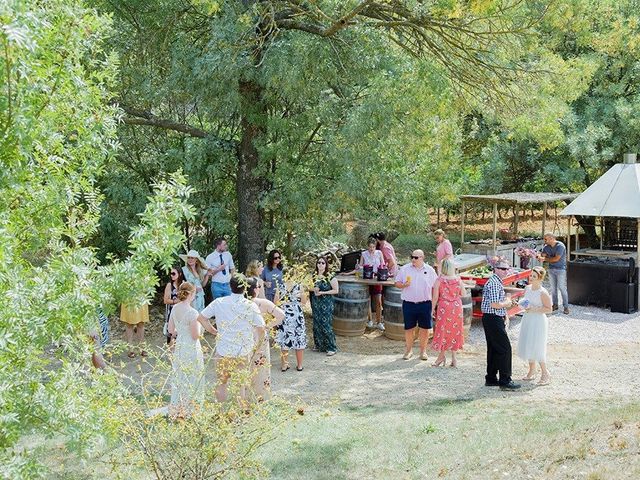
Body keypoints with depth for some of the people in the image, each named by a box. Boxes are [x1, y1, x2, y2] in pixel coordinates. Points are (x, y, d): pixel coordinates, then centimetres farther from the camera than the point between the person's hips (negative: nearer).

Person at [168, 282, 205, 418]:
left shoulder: (175, 308, -1)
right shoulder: (192, 312, -23)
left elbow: (171, 329, 8)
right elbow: (196, 336, -20)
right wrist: (198, 325, -2)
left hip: (178, 346, 7)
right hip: (191, 348, -7)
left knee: (179, 377, 19)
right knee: (190, 378, 9)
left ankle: (176, 408, 29)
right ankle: (186, 409, 18)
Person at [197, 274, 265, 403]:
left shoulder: (219, 303, -7)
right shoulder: (251, 306, -11)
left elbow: (201, 317, 0)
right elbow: (261, 329, -11)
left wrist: (213, 330, 10)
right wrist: (256, 342, 7)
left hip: (223, 350, 1)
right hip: (243, 352, -1)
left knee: (222, 383, 16)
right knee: (241, 384, 13)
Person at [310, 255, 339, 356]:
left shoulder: (330, 277, -10)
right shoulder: (314, 276, 7)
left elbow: (335, 290, -10)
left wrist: (322, 292, -16)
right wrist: (313, 289, -5)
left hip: (326, 304, -6)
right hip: (316, 303, 6)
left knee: (326, 325, -8)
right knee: (317, 324, 9)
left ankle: (331, 347, -1)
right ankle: (319, 345, 22)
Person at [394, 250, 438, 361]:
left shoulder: (430, 270, 3)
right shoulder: (404, 269, 3)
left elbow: (435, 287, 8)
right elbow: (397, 283, 6)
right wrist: (404, 285, -14)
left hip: (425, 304, 0)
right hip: (409, 304, 0)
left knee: (424, 328, 5)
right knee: (409, 328, 6)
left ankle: (423, 350, 18)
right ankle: (409, 350, 21)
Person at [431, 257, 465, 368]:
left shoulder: (439, 280, -11)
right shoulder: (458, 279, -5)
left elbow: (435, 297, -9)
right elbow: (463, 293, 4)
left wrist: (433, 308, 2)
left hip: (444, 307, -3)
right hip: (456, 307, 3)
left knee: (443, 330, 9)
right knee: (455, 330, 11)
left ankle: (442, 355, 16)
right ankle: (453, 357, 13)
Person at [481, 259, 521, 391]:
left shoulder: (498, 282, 18)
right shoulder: (494, 283, -17)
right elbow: (495, 304, -23)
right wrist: (507, 302, -7)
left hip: (495, 319, 11)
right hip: (493, 319, -11)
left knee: (494, 349, 14)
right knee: (505, 348, -9)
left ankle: (491, 378, 20)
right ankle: (505, 381, -7)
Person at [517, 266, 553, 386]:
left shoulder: (543, 293, -17)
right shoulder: (527, 288, 4)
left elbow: (549, 309, -14)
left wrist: (534, 309, -22)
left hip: (538, 321, -7)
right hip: (527, 319, 7)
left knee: (537, 348, -5)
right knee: (527, 346, 13)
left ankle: (545, 373, 10)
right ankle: (531, 372, 27)